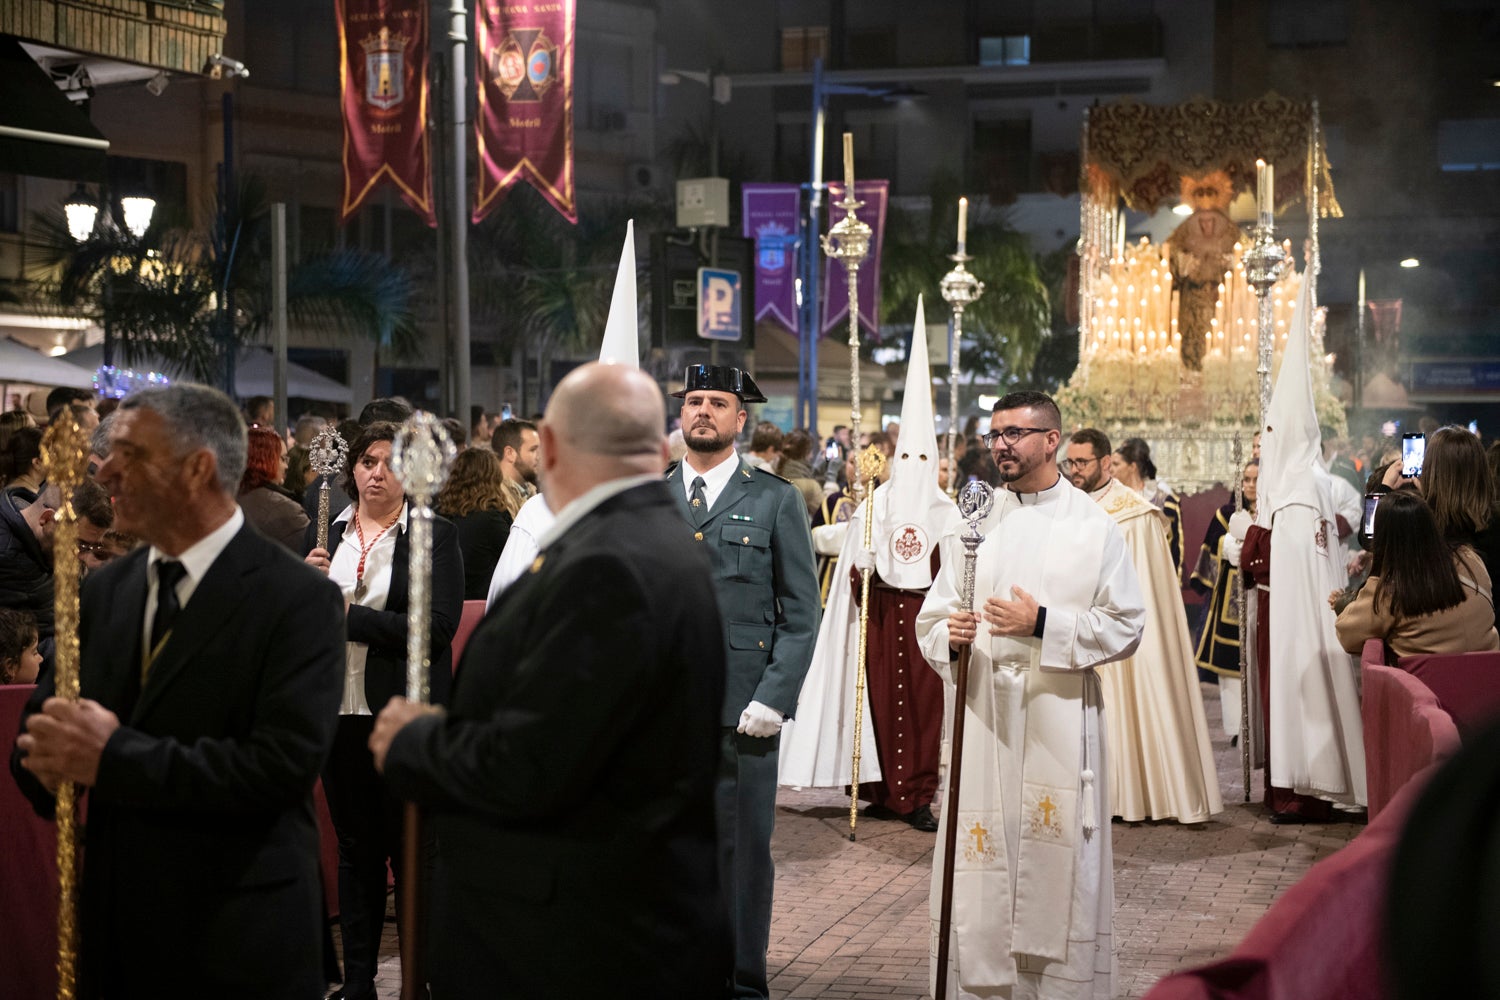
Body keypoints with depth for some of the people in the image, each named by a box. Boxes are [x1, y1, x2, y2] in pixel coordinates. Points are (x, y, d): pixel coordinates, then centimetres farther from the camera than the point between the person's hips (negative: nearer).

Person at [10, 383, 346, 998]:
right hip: (111, 929, 5)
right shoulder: (102, 591, 8)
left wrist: (112, 759, -21)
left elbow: (284, 764, -21)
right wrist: (55, 759, -13)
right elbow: (39, 731, 11)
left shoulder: (298, 599, -12)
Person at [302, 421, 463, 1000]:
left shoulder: (435, 535, -3)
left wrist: (350, 616, -16)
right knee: (355, 849, 12)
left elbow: (438, 627, -15)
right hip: (340, 711, 4)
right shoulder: (323, 534, 9)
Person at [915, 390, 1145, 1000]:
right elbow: (931, 619, 11)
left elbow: (1126, 628, -1)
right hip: (980, 714, 2)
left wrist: (1043, 624, -12)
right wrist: (949, 637, -11)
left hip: (1060, 717, -2)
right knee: (979, 872, 1)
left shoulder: (1093, 527, 2)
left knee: (1058, 867, 0)